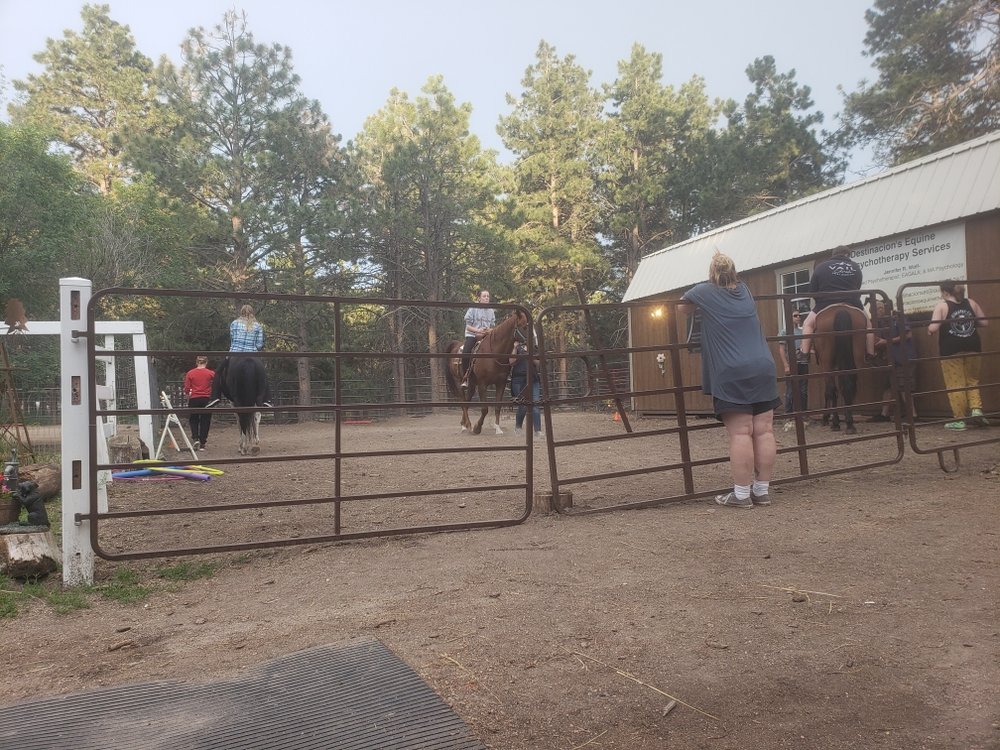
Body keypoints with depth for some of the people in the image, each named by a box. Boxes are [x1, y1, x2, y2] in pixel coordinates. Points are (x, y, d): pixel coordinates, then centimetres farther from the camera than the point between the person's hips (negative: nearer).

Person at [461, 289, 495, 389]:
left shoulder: (491, 311, 12)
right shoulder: (472, 309, 0)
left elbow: (493, 327, 16)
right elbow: (468, 326, -1)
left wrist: (489, 330, -8)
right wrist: (478, 330, -17)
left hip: (485, 336, 4)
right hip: (472, 335, -4)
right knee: (465, 354, -28)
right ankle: (465, 378, -19)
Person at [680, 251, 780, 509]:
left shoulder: (705, 292, 4)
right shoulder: (744, 290, 17)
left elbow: (682, 305, 24)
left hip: (732, 374, -5)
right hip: (763, 369, 5)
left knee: (740, 434, -7)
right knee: (764, 432, 3)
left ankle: (742, 494, -6)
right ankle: (762, 490, 9)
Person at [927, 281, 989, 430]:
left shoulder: (942, 305, -7)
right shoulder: (971, 302, 6)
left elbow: (933, 328, -17)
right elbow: (985, 322, 8)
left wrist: (929, 331, 4)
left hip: (951, 350, -4)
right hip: (972, 347, 4)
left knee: (955, 384, 3)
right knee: (972, 380, 19)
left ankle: (959, 419, 7)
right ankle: (976, 409, 1)